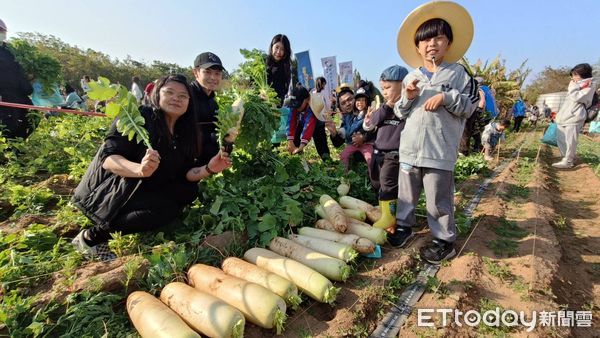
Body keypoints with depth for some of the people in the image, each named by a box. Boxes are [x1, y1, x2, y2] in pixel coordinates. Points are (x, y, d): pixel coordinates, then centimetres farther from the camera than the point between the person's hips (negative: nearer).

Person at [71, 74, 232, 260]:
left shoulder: (184, 133, 0)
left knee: (189, 191, -10)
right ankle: (90, 237, -8)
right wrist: (140, 170, -43)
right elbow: (107, 158, -23)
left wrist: (209, 169, -22)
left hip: (143, 192, 6)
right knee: (166, 209, -25)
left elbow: (184, 174, -3)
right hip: (106, 191, -6)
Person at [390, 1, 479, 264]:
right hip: (410, 148, 4)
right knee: (406, 192, 15)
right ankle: (404, 225, 34)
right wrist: (408, 97, -7)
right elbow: (399, 113, 11)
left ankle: (444, 240, 20)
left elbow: (470, 106, 0)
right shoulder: (411, 78, 10)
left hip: (440, 150, -3)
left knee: (438, 198, 4)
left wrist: (446, 97, -14)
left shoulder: (458, 73, 2)